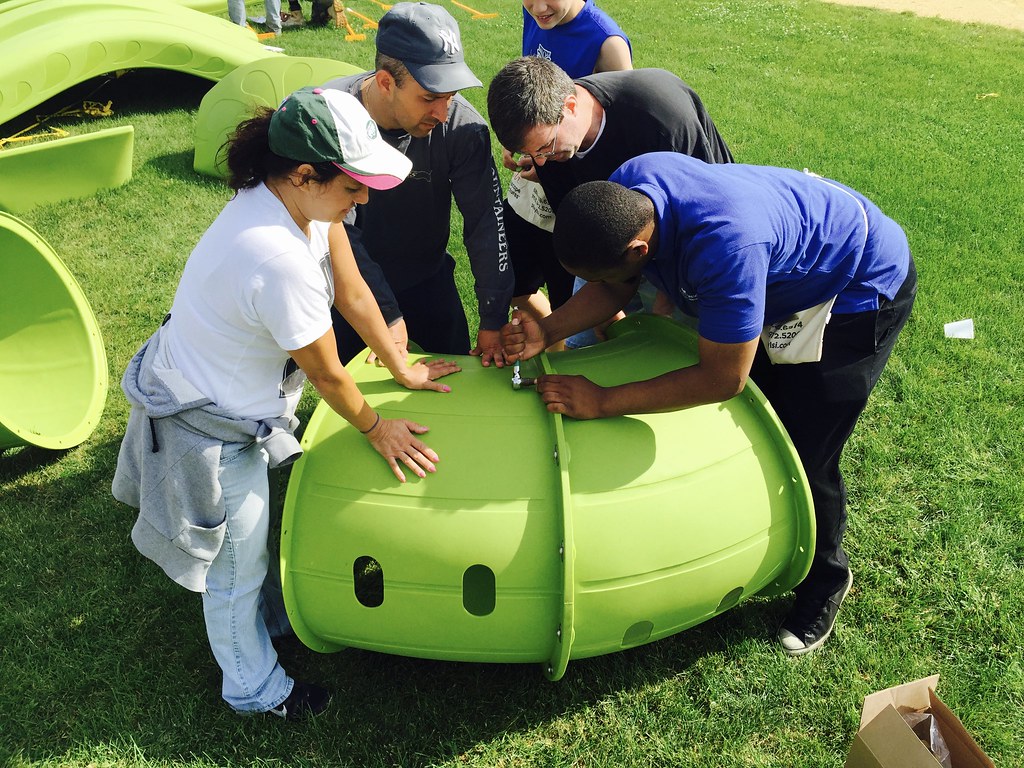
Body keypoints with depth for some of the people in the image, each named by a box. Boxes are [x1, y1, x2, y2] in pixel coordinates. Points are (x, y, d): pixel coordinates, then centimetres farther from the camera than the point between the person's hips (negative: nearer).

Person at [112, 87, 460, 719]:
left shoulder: (301, 196, -13)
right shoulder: (281, 262, -39)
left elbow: (353, 292, 0)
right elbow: (327, 372, -23)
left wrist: (402, 369, 10)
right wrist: (374, 427, -5)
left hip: (241, 398, 8)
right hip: (209, 424, -8)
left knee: (262, 526, 30)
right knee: (236, 567, 16)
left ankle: (276, 620, 57)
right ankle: (254, 689, 41)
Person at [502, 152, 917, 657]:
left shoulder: (724, 245, -45)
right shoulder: (622, 191, -21)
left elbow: (723, 378, -36)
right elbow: (614, 288, -6)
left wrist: (601, 402, -33)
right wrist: (546, 332, -22)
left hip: (863, 287, -8)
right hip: (784, 271, 8)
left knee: (803, 457, -2)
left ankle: (825, 581, 26)